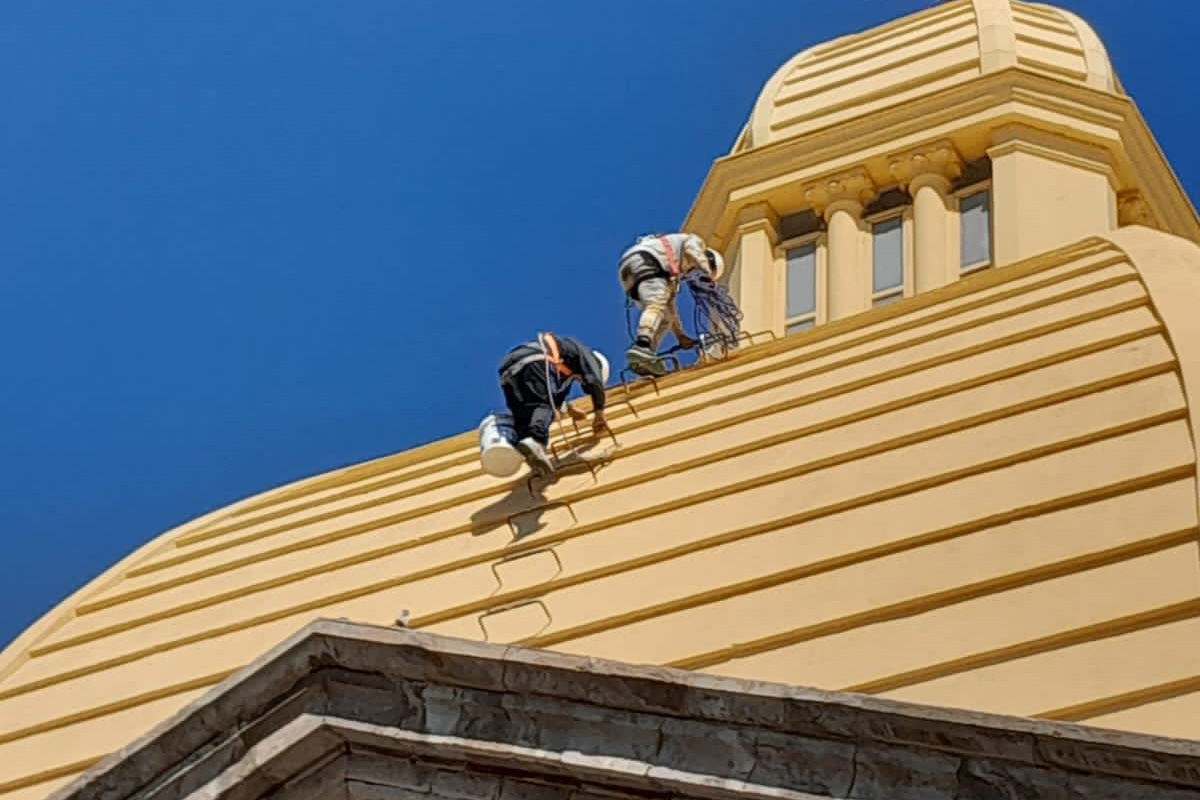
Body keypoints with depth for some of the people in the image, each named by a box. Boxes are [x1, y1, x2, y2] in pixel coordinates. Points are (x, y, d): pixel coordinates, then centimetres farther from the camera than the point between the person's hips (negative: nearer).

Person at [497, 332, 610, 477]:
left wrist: (569, 409, 68)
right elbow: (595, 383, 7)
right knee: (544, 407, -22)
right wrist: (599, 414, 17)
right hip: (534, 362, -8)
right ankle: (535, 441, -51)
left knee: (523, 415, 1)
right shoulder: (585, 353, 21)